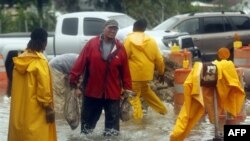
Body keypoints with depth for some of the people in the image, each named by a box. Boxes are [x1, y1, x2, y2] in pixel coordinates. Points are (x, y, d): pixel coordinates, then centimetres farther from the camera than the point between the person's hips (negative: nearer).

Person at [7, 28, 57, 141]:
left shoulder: (19, 60, 6)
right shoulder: (40, 61, -16)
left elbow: (17, 86, 11)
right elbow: (44, 88, -17)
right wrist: (49, 107, -10)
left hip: (19, 110, 8)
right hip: (35, 112, -8)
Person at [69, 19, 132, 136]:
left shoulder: (120, 48, -1)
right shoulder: (92, 44, -4)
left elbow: (125, 70, 1)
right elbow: (81, 61, -6)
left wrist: (127, 88, 1)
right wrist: (73, 78, -11)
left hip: (113, 91, 1)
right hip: (92, 89, 0)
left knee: (112, 119, 5)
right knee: (89, 117, 13)